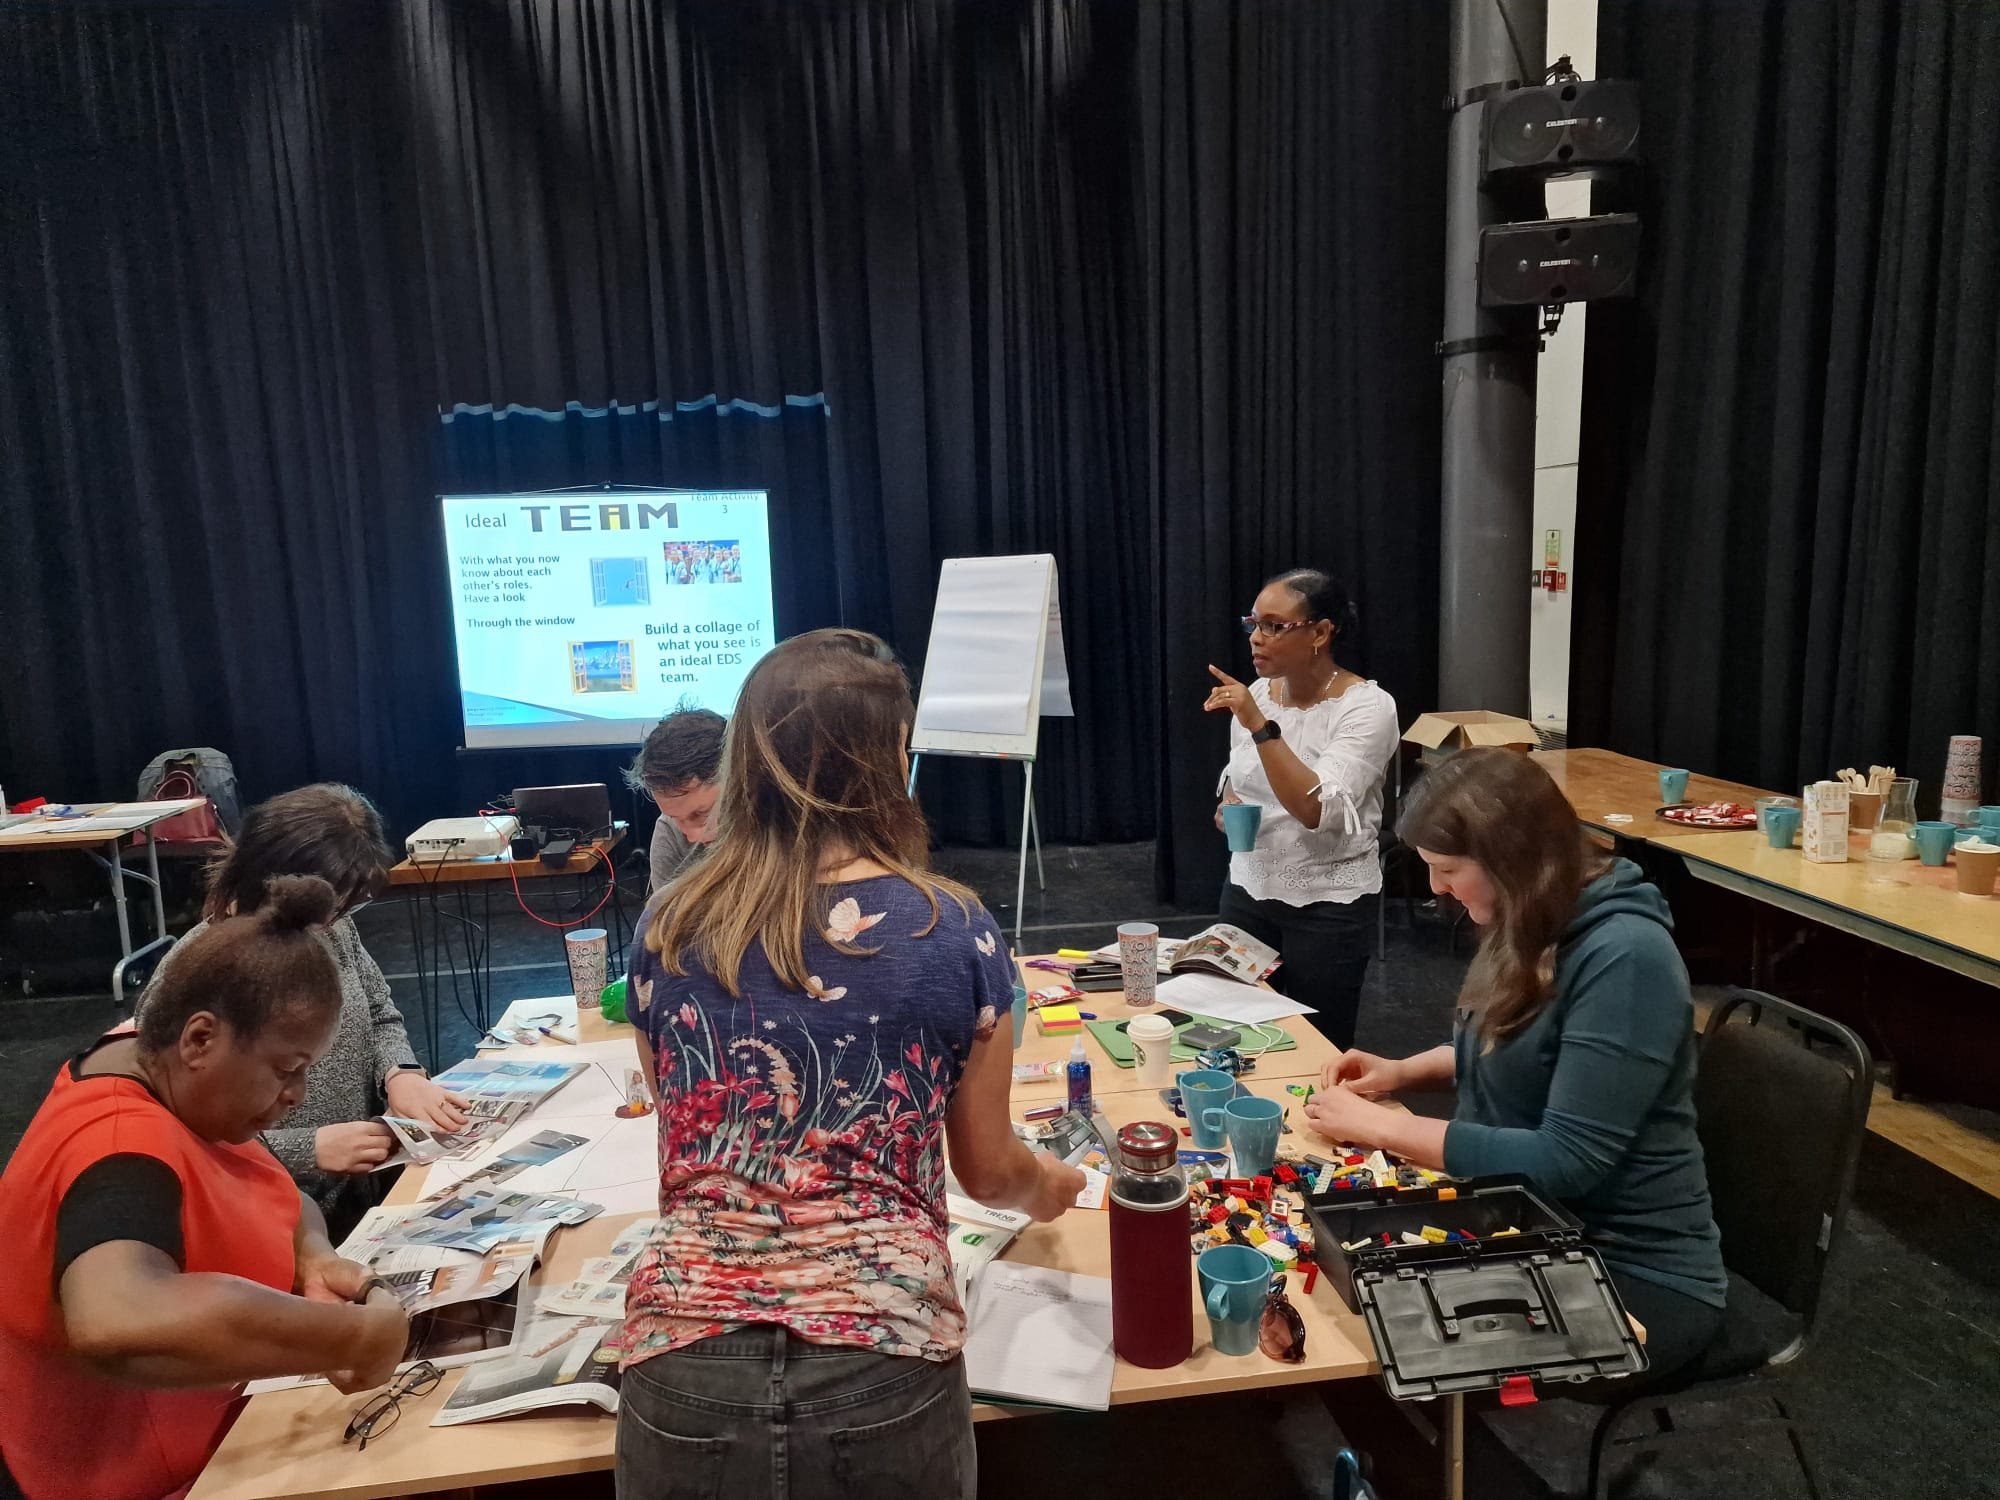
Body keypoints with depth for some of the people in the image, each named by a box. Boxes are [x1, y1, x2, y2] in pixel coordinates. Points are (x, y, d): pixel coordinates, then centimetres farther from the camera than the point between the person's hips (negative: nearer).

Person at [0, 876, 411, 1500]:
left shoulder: (157, 1070, -3)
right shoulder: (124, 1151, -30)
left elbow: (277, 1197, 9)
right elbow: (116, 1323, -50)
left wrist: (314, 1259, -12)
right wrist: (362, 1332, -41)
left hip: (215, 1426, 8)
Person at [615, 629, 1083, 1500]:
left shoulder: (666, 929, 3)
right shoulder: (955, 932, -5)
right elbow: (988, 1172, 7)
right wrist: (1048, 1188, 31)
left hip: (685, 1366, 2)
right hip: (877, 1366, -1)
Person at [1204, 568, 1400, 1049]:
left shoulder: (1367, 706, -16)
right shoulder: (1256, 694, 1)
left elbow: (1317, 809, -28)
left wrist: (1260, 725, -31)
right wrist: (1227, 804, -4)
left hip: (1328, 906, -5)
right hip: (1248, 890, 5)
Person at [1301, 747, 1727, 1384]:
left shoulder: (1624, 957, -26)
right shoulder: (1531, 929, 3)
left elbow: (1567, 1161, -27)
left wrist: (1383, 1127, -22)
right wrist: (1403, 1071, 3)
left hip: (1635, 1274, -8)